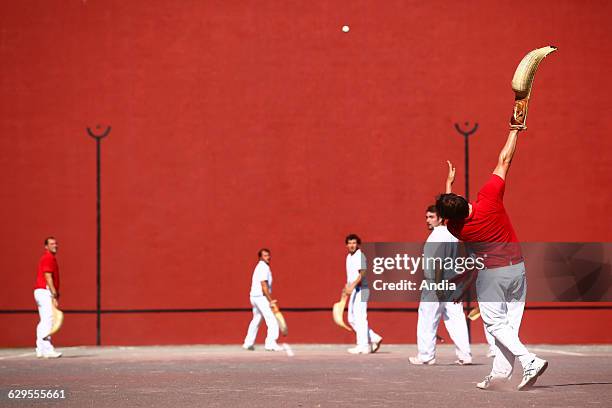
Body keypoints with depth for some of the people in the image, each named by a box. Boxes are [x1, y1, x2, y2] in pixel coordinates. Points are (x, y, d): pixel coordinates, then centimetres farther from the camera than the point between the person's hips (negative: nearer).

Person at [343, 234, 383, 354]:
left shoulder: (360, 256, -13)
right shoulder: (349, 257, 17)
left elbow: (361, 274, -23)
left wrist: (352, 286, -32)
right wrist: (346, 288, 26)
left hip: (361, 289, -10)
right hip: (353, 290, 10)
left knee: (360, 317, -9)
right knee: (352, 319, 10)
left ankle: (363, 346, -5)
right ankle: (374, 339, 16)